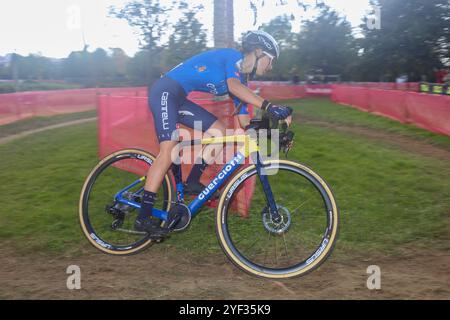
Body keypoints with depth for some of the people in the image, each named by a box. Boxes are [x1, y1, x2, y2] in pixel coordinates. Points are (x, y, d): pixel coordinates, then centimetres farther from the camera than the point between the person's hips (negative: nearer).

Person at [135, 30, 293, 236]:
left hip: (179, 99, 9)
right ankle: (143, 218, -16)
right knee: (169, 151, -19)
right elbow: (233, 86, -31)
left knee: (219, 131, 3)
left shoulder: (241, 78, 15)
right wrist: (269, 106, -38)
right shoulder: (234, 56, -9)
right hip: (165, 91, -9)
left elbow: (244, 121, 13)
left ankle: (192, 183, 8)